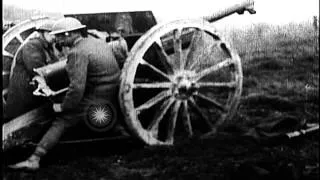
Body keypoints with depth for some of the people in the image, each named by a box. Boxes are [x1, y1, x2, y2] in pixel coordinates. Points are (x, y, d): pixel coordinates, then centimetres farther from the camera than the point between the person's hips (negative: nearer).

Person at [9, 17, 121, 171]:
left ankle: (34, 159, -8)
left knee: (61, 122, -3)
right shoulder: (99, 43, 10)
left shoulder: (77, 52, -18)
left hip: (96, 101, -9)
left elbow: (77, 88, -26)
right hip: (115, 97, 9)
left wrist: (63, 107, -12)